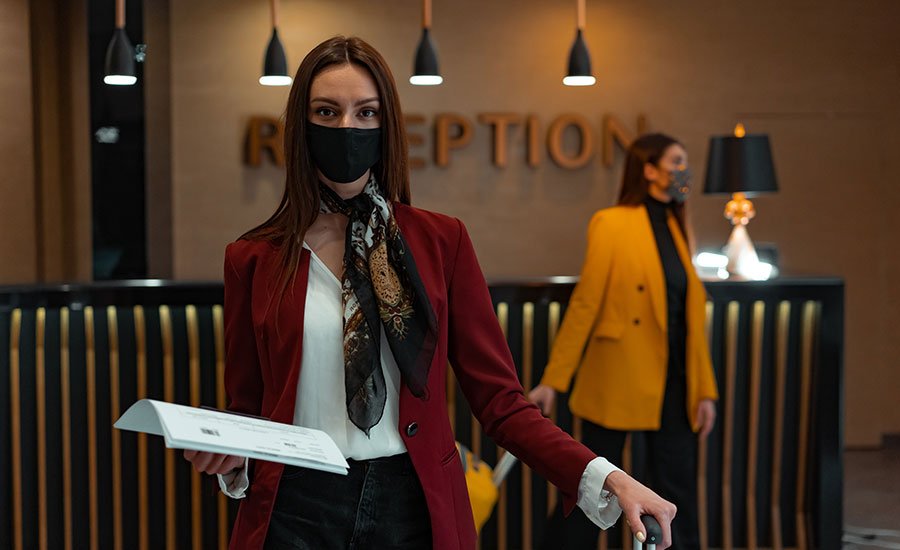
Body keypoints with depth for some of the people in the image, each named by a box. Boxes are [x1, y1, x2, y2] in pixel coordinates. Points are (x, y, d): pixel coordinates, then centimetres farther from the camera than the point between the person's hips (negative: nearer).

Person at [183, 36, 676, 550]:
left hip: (413, 508, 1)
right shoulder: (254, 259, 1)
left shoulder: (442, 241, 1)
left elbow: (500, 399, -2)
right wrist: (230, 458, -13)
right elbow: (247, 408, 9)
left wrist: (604, 477, -14)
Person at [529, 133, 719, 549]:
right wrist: (553, 381, -12)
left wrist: (704, 389, 5)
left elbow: (690, 315, 10)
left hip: (672, 382, 6)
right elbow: (584, 303, -10)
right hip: (618, 381, -6)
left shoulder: (676, 227, 12)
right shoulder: (612, 223, -7)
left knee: (678, 492, 8)